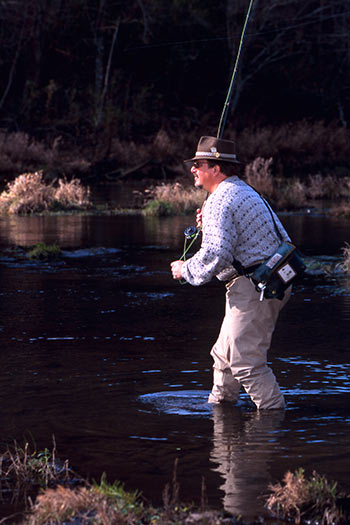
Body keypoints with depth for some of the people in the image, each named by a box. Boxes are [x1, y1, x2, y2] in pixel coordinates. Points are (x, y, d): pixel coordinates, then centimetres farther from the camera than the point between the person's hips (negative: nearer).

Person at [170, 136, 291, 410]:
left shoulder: (219, 201, -15)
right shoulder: (244, 191, 20)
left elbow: (216, 254, -23)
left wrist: (185, 269, -7)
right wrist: (208, 225, 17)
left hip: (253, 288, -11)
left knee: (246, 361, -9)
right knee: (225, 354, 20)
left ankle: (274, 410, -5)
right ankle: (219, 405, 31)